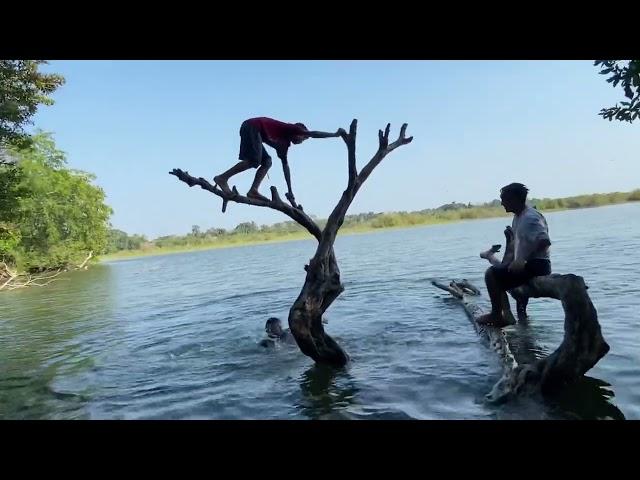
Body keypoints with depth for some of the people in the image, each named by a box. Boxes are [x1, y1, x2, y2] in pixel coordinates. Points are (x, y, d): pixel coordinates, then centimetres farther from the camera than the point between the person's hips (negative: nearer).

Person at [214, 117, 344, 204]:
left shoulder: (284, 144, 26)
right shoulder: (292, 128, 8)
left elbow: (285, 166, 28)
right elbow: (313, 134, 4)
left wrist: (290, 191, 27)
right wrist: (335, 134, 14)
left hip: (253, 131, 9)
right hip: (252, 127, -9)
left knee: (267, 161, 6)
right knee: (254, 160, -20)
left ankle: (253, 191, -8)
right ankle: (222, 178, -18)